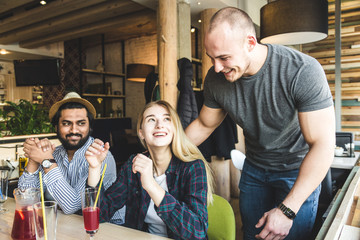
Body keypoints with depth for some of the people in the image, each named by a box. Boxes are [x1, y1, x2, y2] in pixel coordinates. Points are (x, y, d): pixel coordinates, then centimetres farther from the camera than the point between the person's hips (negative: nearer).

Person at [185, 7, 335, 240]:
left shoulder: (302, 71, -31)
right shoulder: (215, 78, -16)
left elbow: (323, 145, -28)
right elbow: (204, 125, 1)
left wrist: (287, 210, -31)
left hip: (298, 169, -3)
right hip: (254, 168, 4)